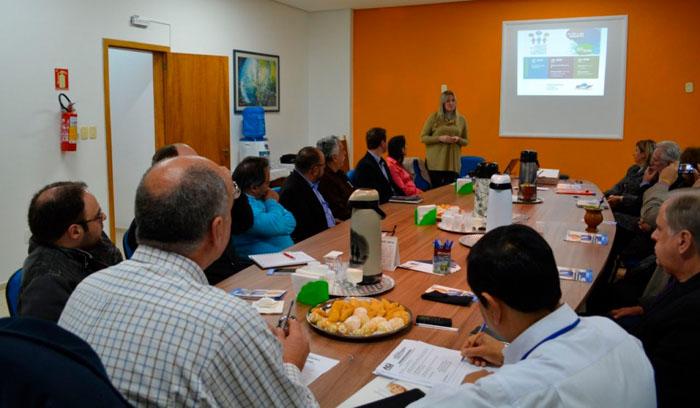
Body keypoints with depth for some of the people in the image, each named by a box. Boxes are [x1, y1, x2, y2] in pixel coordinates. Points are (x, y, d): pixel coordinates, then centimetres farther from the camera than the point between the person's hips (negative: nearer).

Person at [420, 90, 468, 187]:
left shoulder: (461, 119, 8)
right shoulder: (434, 117, 0)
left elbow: (465, 141, 15)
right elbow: (423, 137, 0)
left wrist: (458, 139, -8)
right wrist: (440, 138, -15)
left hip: (453, 163, 2)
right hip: (435, 162, -2)